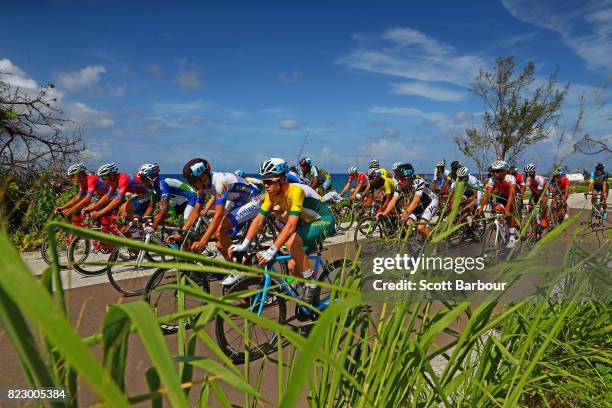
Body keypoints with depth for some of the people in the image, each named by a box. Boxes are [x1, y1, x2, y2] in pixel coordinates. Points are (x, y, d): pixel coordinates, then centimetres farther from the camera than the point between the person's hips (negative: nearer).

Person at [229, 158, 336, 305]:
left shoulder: (295, 191, -31)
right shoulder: (272, 194, -9)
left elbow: (291, 225, -39)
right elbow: (258, 220, -9)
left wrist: (272, 251, -45)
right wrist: (243, 245, -18)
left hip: (324, 222, -8)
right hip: (307, 222, 8)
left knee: (292, 241, -32)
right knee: (293, 266, 0)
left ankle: (312, 285, -17)